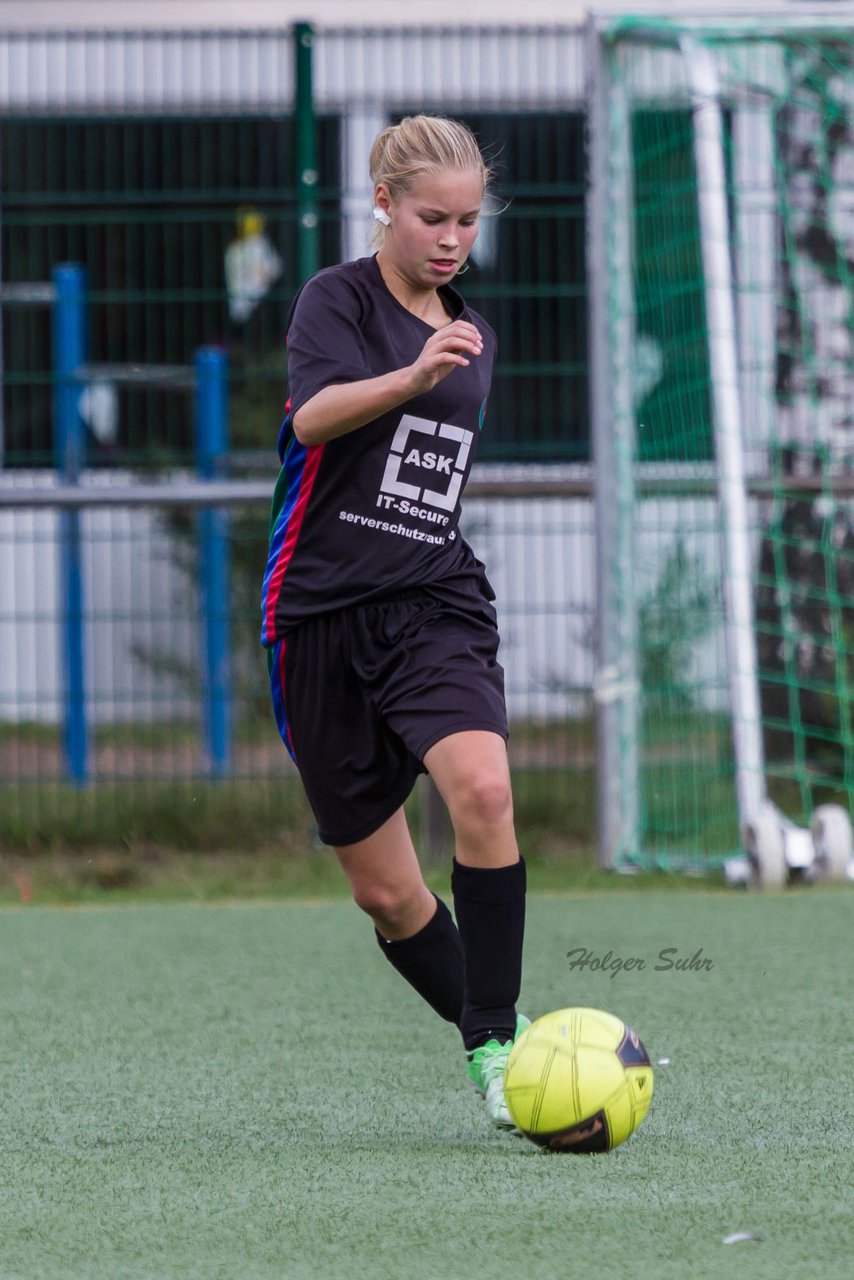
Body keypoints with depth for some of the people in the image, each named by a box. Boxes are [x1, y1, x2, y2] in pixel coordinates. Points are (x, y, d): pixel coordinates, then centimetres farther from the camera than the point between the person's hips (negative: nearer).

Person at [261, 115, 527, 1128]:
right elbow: (316, 411, -25)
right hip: (323, 614, -3)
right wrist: (413, 376, -42)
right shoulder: (338, 298, -4)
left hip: (435, 605, 3)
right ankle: (488, 1037, 23)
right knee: (384, 891, 2)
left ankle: (497, 1045, -22)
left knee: (483, 791, -27)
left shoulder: (472, 334, 14)